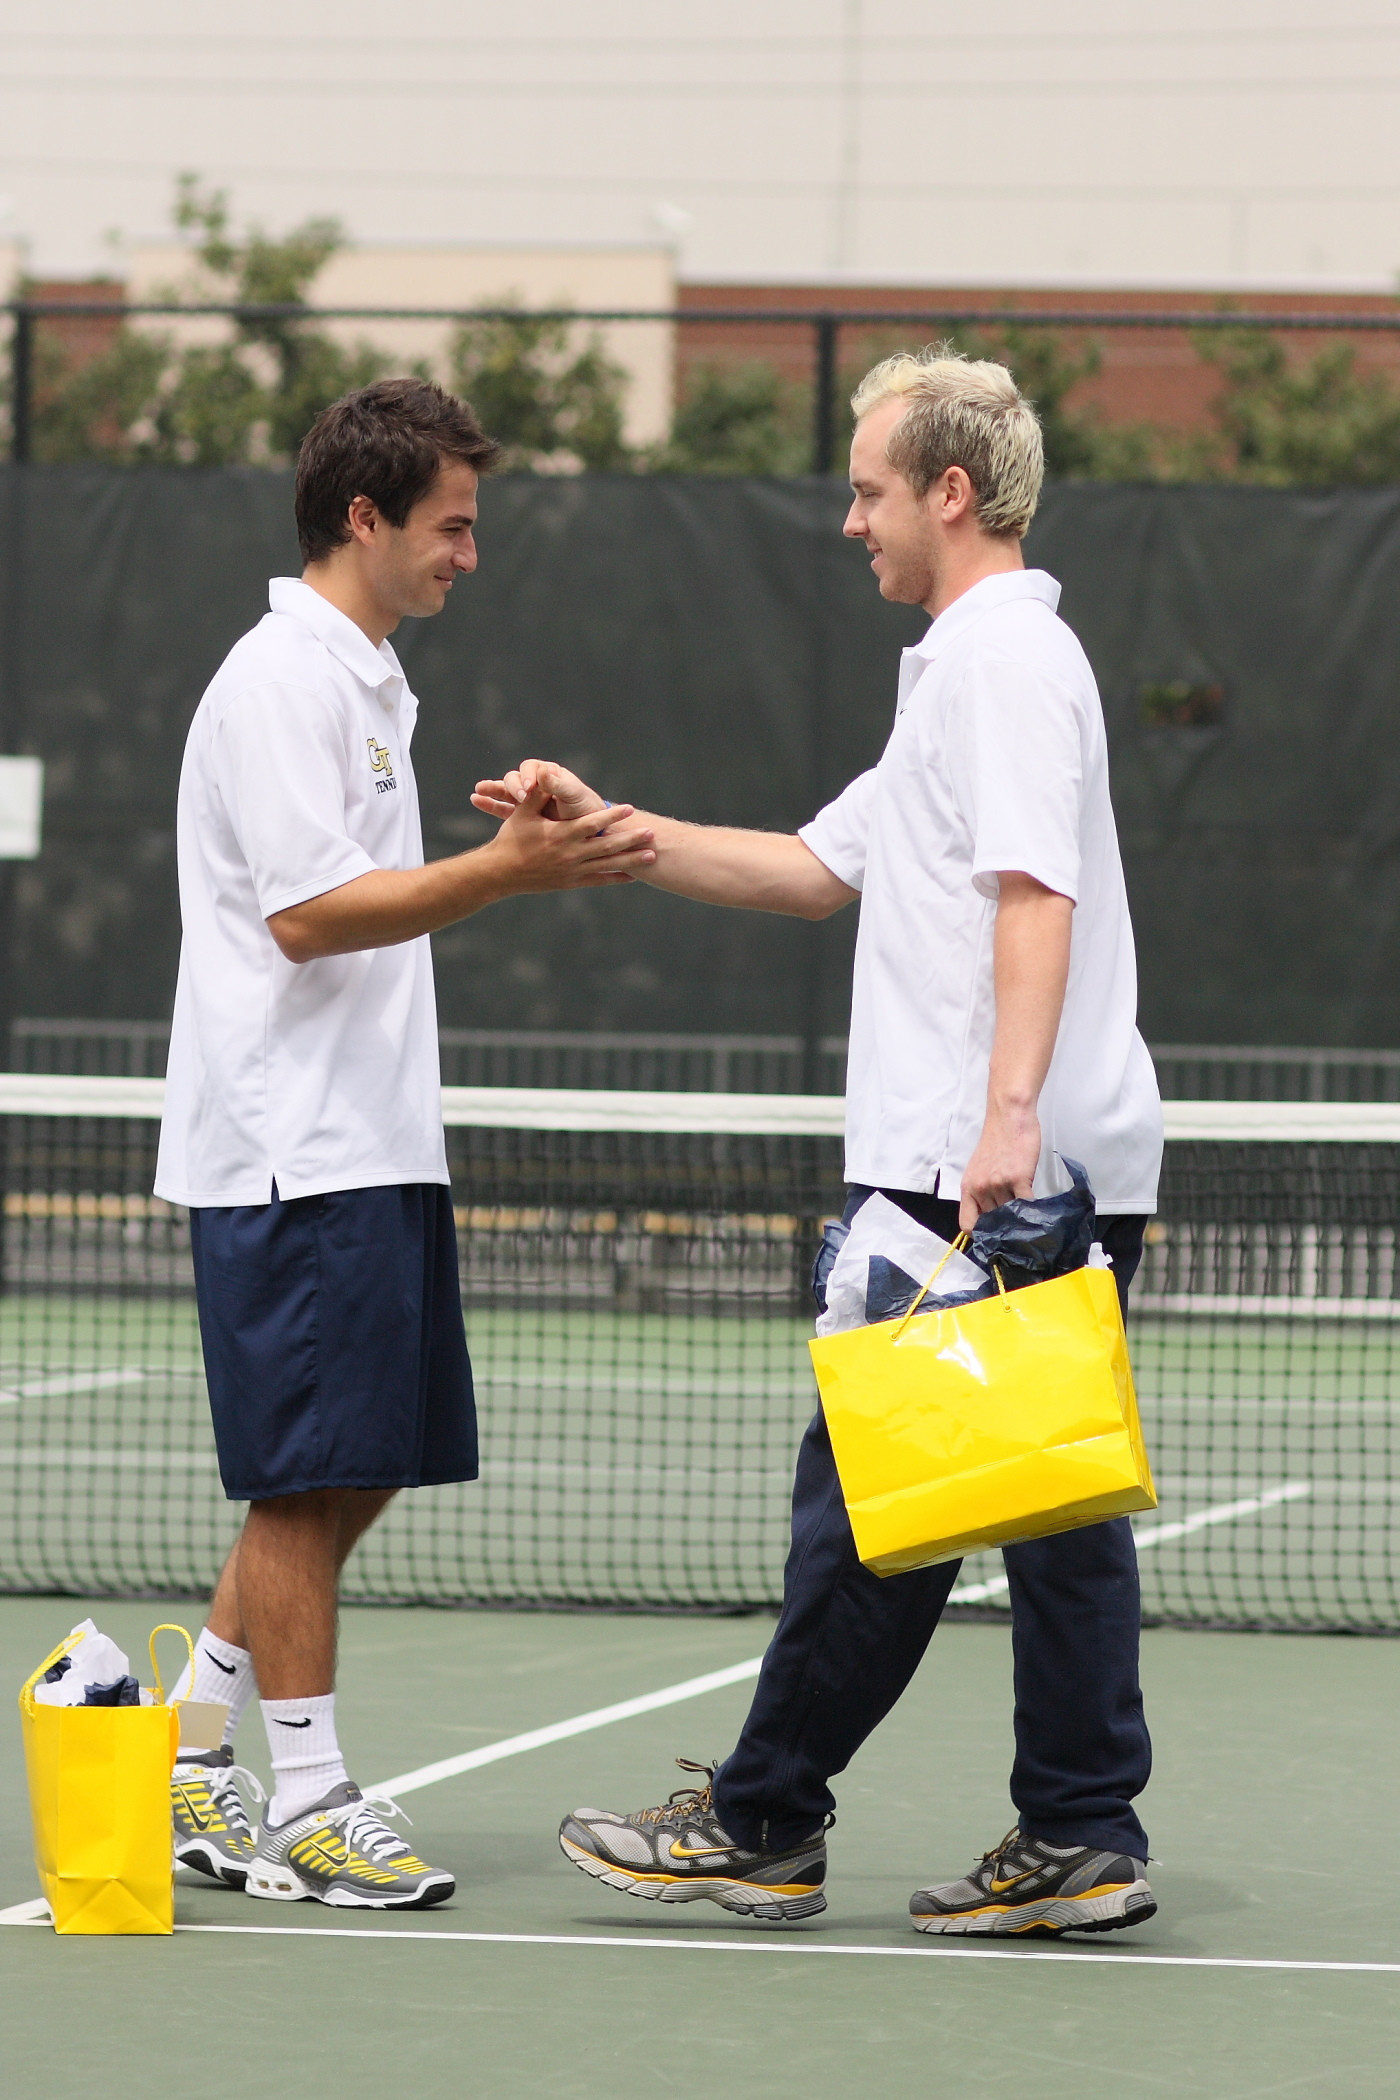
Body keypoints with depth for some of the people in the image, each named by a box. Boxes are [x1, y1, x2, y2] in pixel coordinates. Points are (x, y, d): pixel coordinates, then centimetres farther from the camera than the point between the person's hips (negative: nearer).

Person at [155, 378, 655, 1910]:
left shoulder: (364, 682, 19)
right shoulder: (281, 681, -13)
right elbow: (306, 914, -21)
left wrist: (520, 862, 16)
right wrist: (500, 871, -25)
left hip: (373, 1146, 10)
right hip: (293, 1147, -10)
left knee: (357, 1474, 11)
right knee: (308, 1479, -6)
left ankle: (179, 1757, 20)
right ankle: (307, 1811, 0)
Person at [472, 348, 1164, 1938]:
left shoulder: (1002, 653, -11)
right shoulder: (972, 665, 23)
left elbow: (1035, 896, -23)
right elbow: (821, 867, 28)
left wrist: (1005, 1119, -32)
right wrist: (611, 832, 23)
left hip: (977, 1172, -10)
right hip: (1071, 1178, 10)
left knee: (867, 1490, -2)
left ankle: (761, 1823, 5)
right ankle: (1079, 1844, 6)